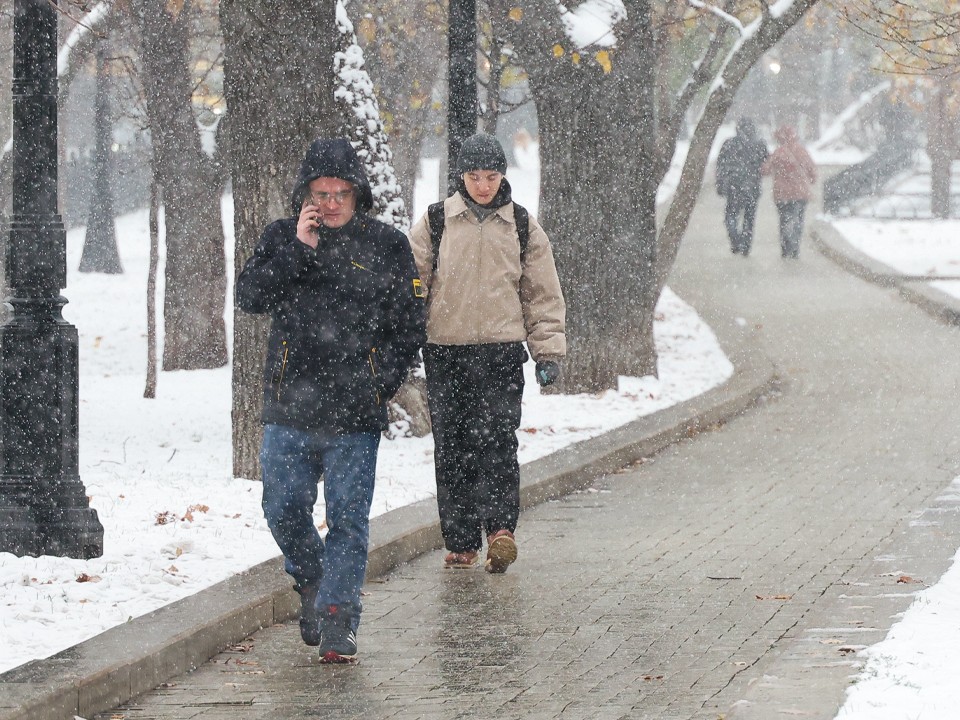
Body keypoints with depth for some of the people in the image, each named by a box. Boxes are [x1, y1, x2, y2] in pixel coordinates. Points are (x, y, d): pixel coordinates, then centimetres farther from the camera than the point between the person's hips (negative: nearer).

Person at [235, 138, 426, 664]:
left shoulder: (386, 246, 3)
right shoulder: (282, 237, 7)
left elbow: (409, 325, 8)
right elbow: (249, 297, -6)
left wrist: (382, 382, -1)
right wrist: (298, 248, -14)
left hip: (354, 415, -2)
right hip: (289, 408, 2)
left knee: (348, 520, -2)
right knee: (284, 511, 5)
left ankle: (338, 618, 3)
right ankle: (311, 580, 32)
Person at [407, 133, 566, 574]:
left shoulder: (522, 228, 9)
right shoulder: (435, 223, 7)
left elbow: (544, 295, 13)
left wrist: (548, 351, 6)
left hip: (502, 353, -1)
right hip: (444, 351, 1)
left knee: (496, 442, -14)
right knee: (452, 449, 1)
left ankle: (500, 529, -22)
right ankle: (460, 542, 7)